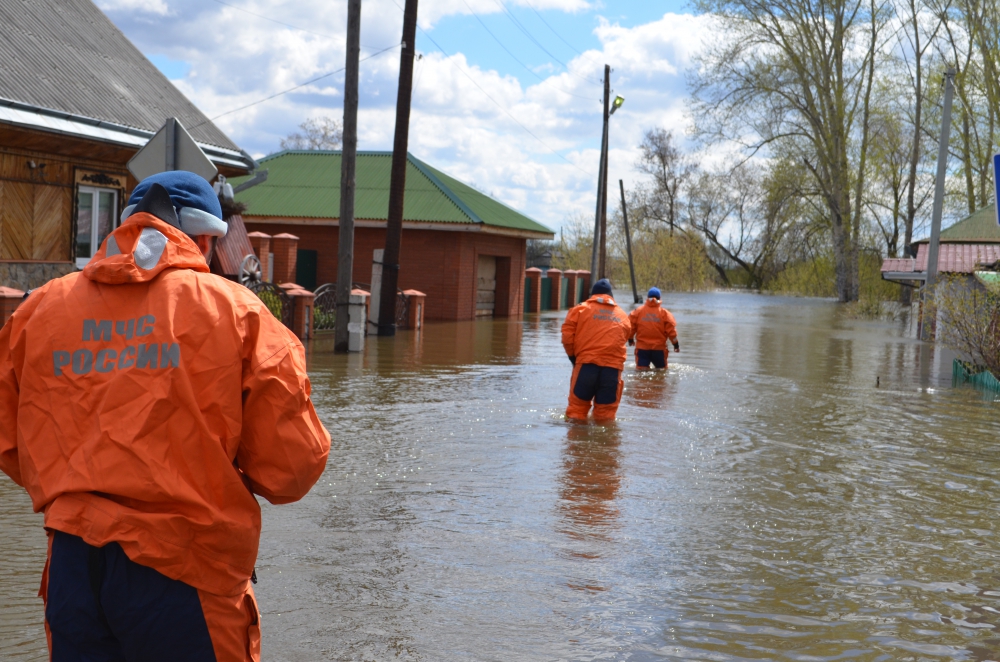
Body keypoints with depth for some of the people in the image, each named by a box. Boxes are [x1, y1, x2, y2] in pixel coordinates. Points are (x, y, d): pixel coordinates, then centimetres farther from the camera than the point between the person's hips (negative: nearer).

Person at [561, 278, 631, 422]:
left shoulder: (580, 309, 10)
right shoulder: (623, 316, 18)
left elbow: (567, 336, 3)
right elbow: (624, 339, 10)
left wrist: (573, 356, 16)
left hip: (586, 363, -2)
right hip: (613, 366, 2)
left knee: (577, 407, 4)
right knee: (606, 411, 6)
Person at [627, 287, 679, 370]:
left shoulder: (638, 311, -2)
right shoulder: (664, 313, -3)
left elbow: (631, 327, 2)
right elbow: (671, 330, -4)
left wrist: (630, 339, 20)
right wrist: (676, 344, 8)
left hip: (642, 348, 0)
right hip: (659, 348, 0)